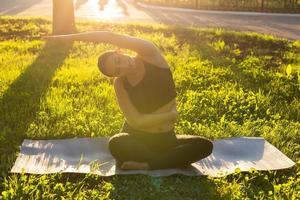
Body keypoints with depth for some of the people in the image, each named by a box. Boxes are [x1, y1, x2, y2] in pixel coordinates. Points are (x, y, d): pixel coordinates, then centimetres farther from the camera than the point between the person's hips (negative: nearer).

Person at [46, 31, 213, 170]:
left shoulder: (150, 54, -15)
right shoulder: (120, 84, -11)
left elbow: (112, 37, -32)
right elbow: (136, 121, -18)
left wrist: (73, 36, -30)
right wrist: (171, 115, -18)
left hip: (165, 138, 2)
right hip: (136, 138, -1)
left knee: (205, 146, -23)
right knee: (115, 145, -35)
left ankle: (145, 165, -24)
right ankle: (170, 160, -17)